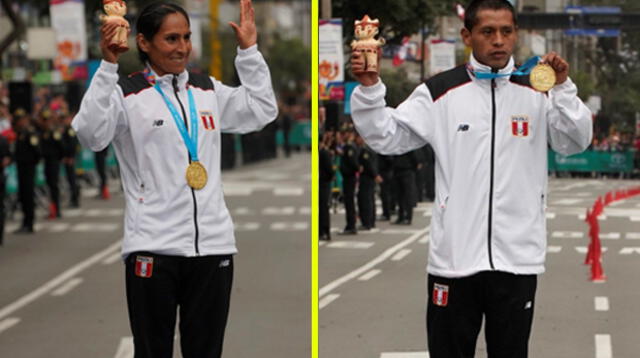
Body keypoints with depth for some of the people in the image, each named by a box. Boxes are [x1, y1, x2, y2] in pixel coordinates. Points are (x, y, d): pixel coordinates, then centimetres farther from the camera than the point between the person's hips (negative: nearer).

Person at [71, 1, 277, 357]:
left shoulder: (208, 90, 13)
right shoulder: (126, 93, -4)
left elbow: (263, 111, 18)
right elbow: (91, 134, -18)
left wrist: (249, 50, 12)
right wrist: (108, 66, -24)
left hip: (213, 243, 5)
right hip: (153, 246, -4)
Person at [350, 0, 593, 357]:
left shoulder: (539, 90, 4)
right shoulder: (440, 91, 0)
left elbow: (575, 142, -4)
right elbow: (386, 137, 1)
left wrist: (563, 86, -16)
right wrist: (369, 87, -14)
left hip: (518, 257, 1)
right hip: (454, 255, -1)